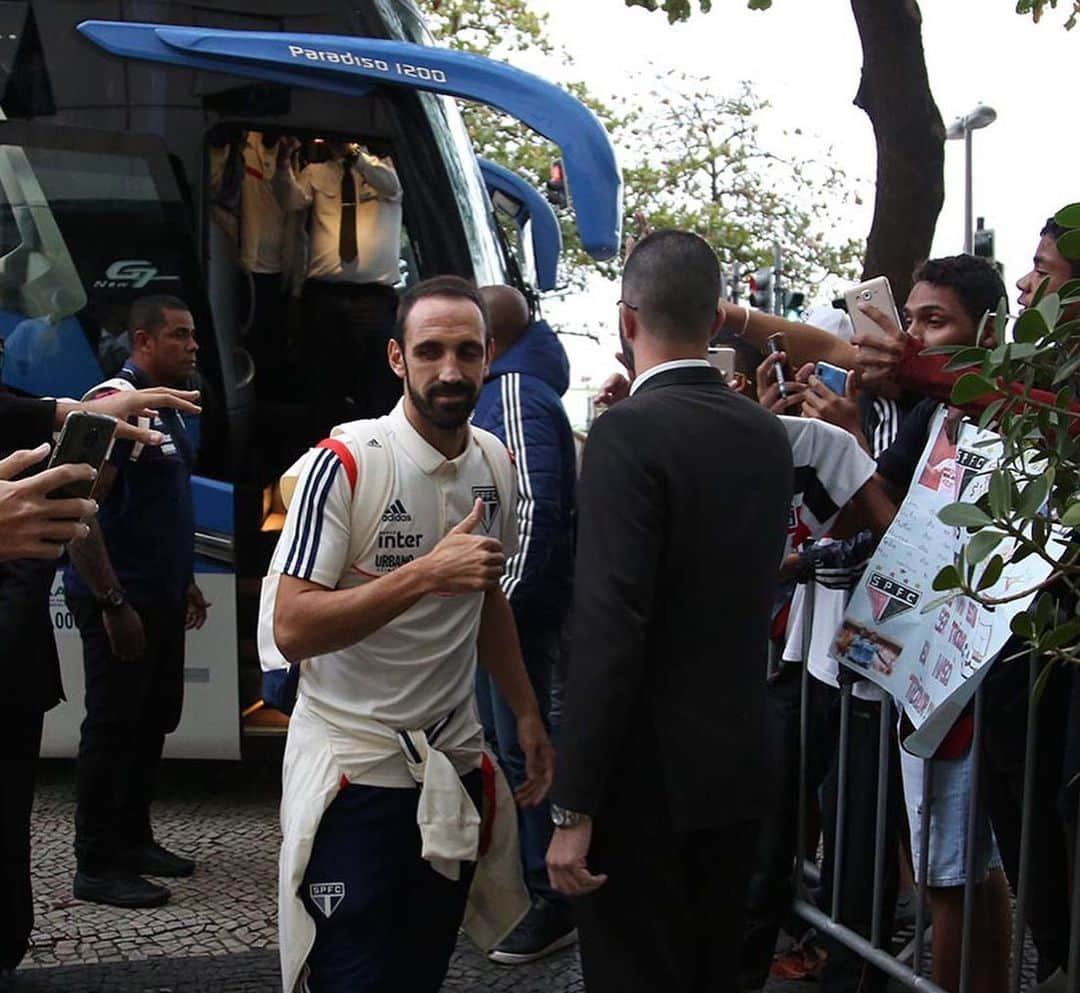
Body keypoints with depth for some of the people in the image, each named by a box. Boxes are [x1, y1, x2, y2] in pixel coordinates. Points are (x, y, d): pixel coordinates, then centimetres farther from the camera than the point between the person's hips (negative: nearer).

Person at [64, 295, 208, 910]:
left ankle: (133, 839, 29)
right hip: (121, 603, -9)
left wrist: (185, 581, 21)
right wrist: (113, 603, -23)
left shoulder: (166, 410, 14)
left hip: (161, 599, 9)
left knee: (154, 722, 16)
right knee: (113, 728, -2)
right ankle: (98, 866, 7)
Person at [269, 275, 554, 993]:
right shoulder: (345, 463, -15)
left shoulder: (496, 463, 5)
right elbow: (292, 629, -21)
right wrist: (427, 574, -29)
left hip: (455, 763, 6)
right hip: (355, 769, -6)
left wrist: (527, 713, 13)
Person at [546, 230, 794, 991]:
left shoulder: (629, 433, -16)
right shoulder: (769, 435, 5)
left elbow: (610, 629, -22)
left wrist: (573, 806, -20)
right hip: (742, 765, 7)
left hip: (648, 772, -7)